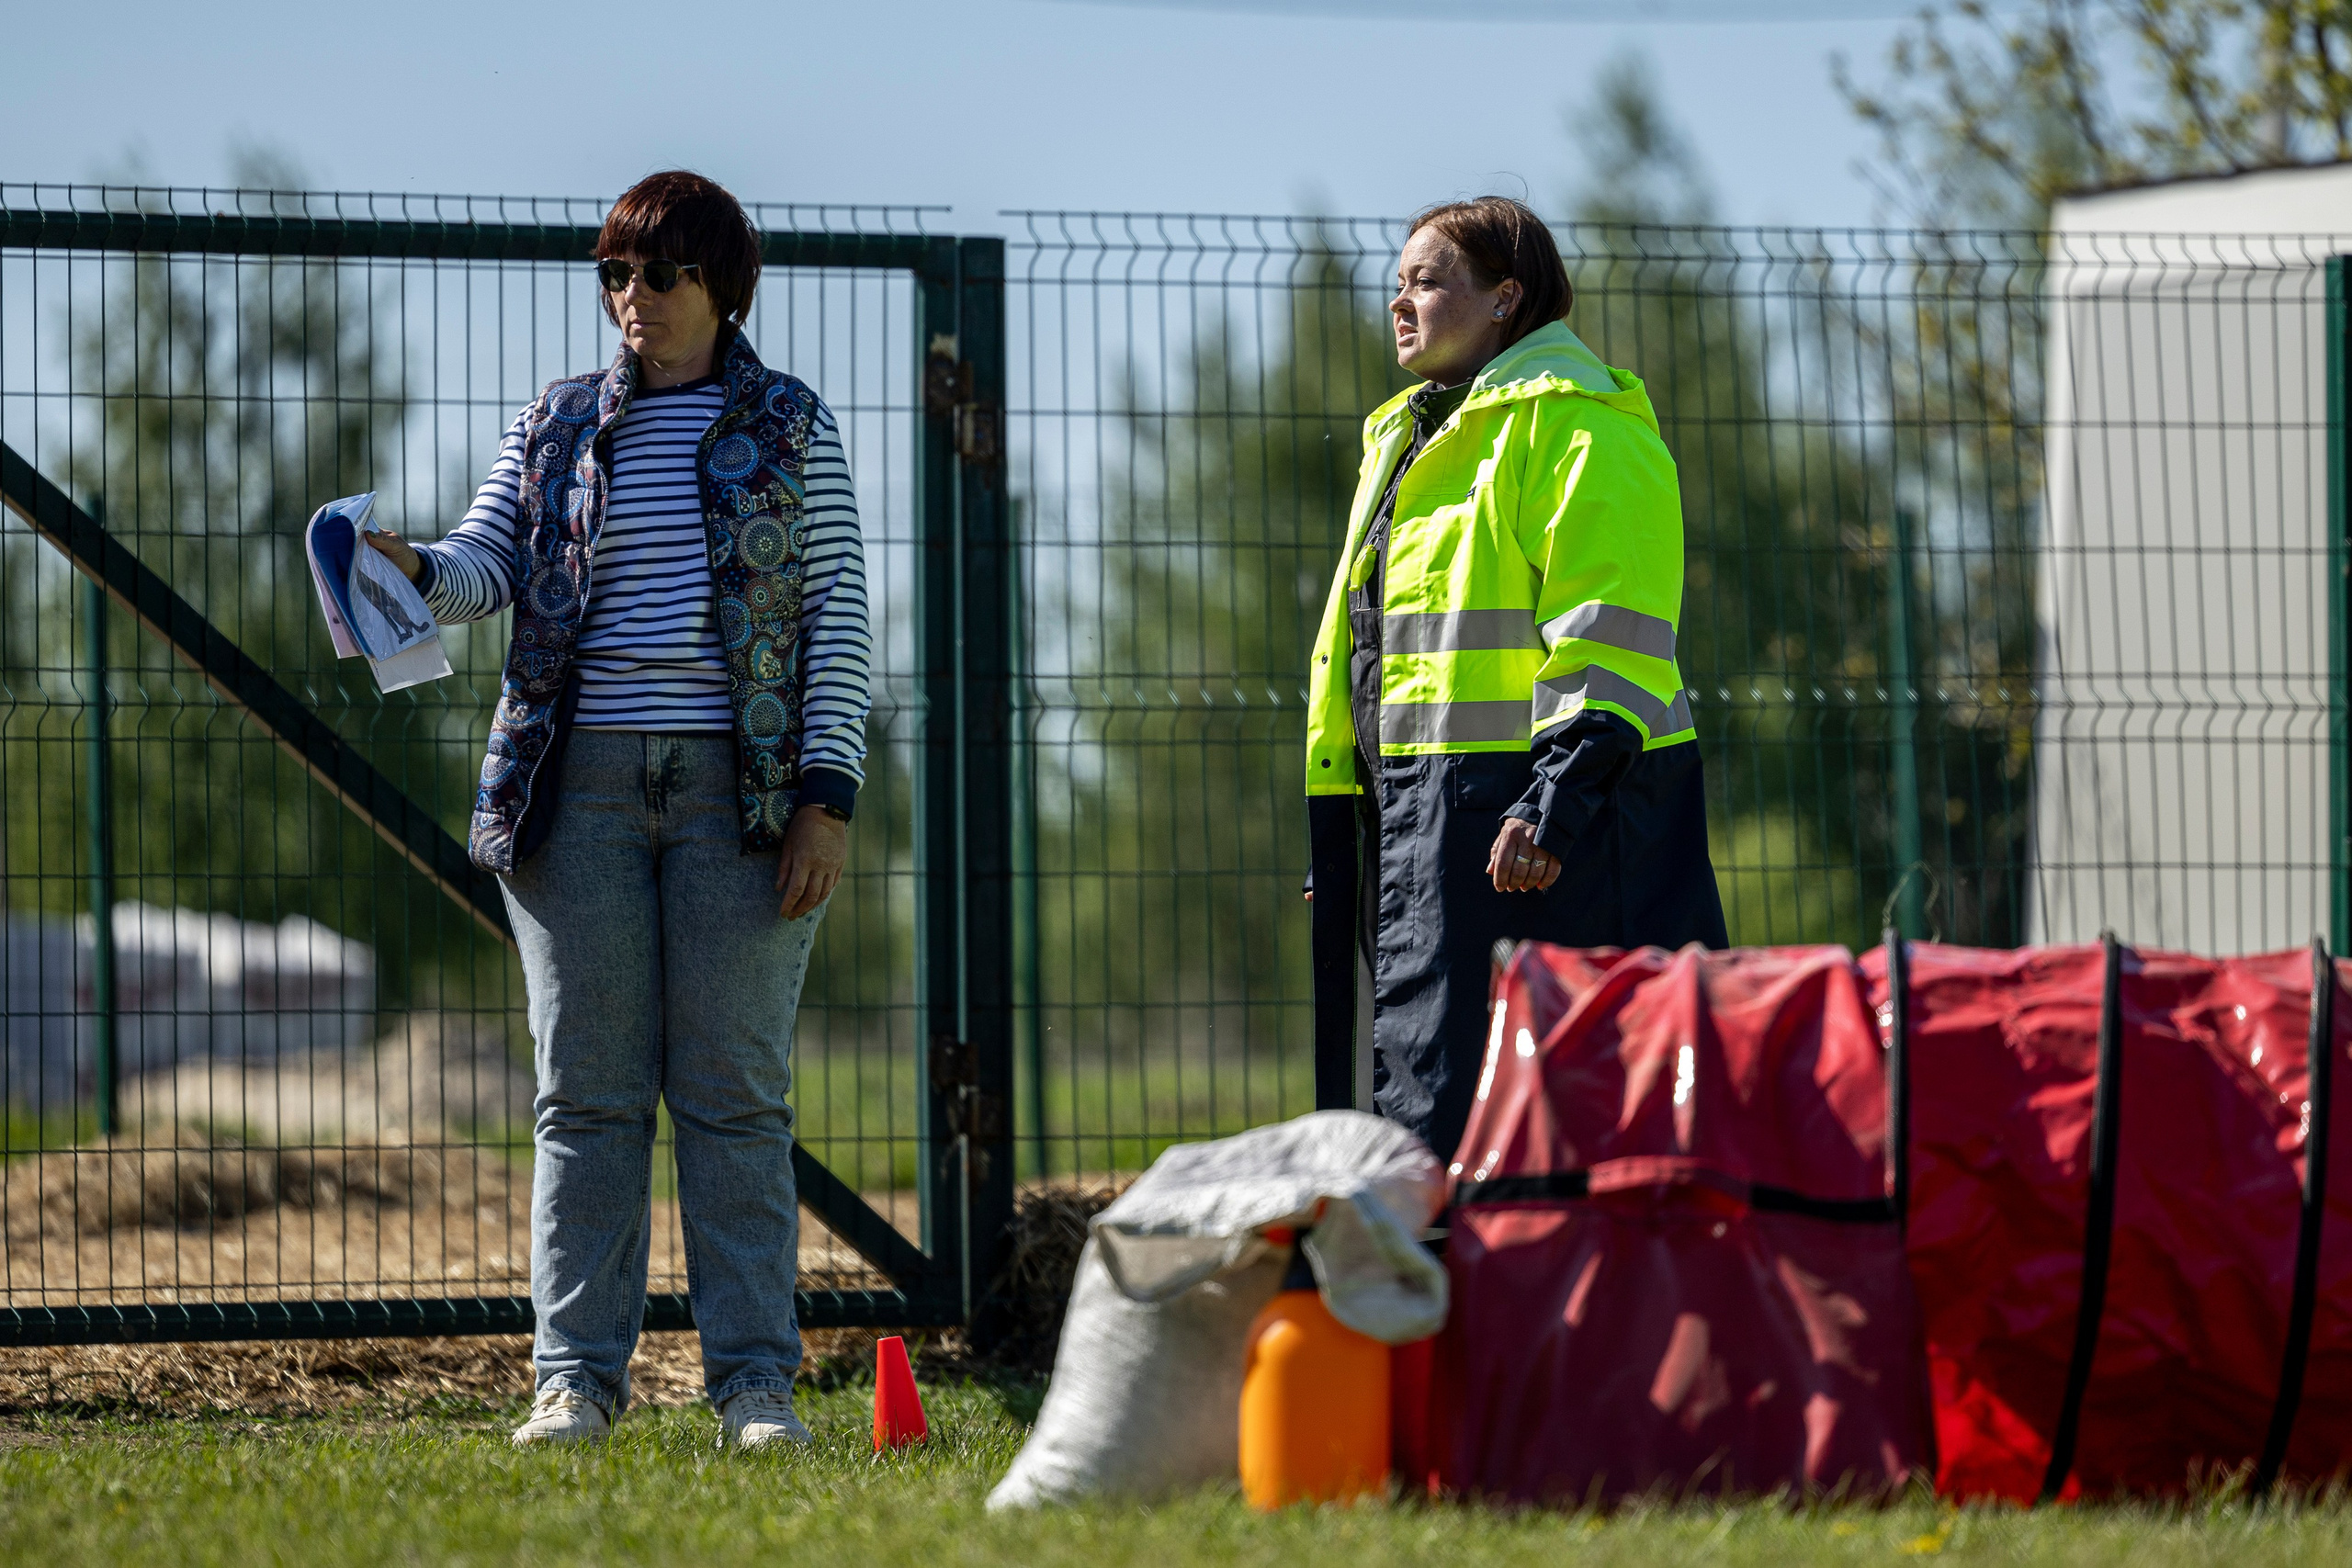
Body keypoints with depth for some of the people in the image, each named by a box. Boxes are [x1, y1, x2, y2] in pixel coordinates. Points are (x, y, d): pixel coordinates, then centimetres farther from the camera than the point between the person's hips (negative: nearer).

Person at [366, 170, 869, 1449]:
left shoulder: (792, 428, 8)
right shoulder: (555, 427, 14)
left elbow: (839, 614, 3)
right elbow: (487, 567, 3)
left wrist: (826, 793, -6)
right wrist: (414, 571, -21)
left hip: (738, 788, -2)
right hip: (582, 786, 2)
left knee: (734, 1093, -1)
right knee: (586, 1092, 1)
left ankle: (754, 1381, 2)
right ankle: (576, 1376, 3)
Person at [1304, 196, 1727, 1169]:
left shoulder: (1576, 425, -8)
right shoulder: (1408, 438, 23)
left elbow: (1609, 643, -17)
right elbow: (1362, 645, 27)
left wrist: (1556, 803, -25)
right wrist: (1330, 830, 22)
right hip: (1419, 816, 9)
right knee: (1424, 1097, 9)